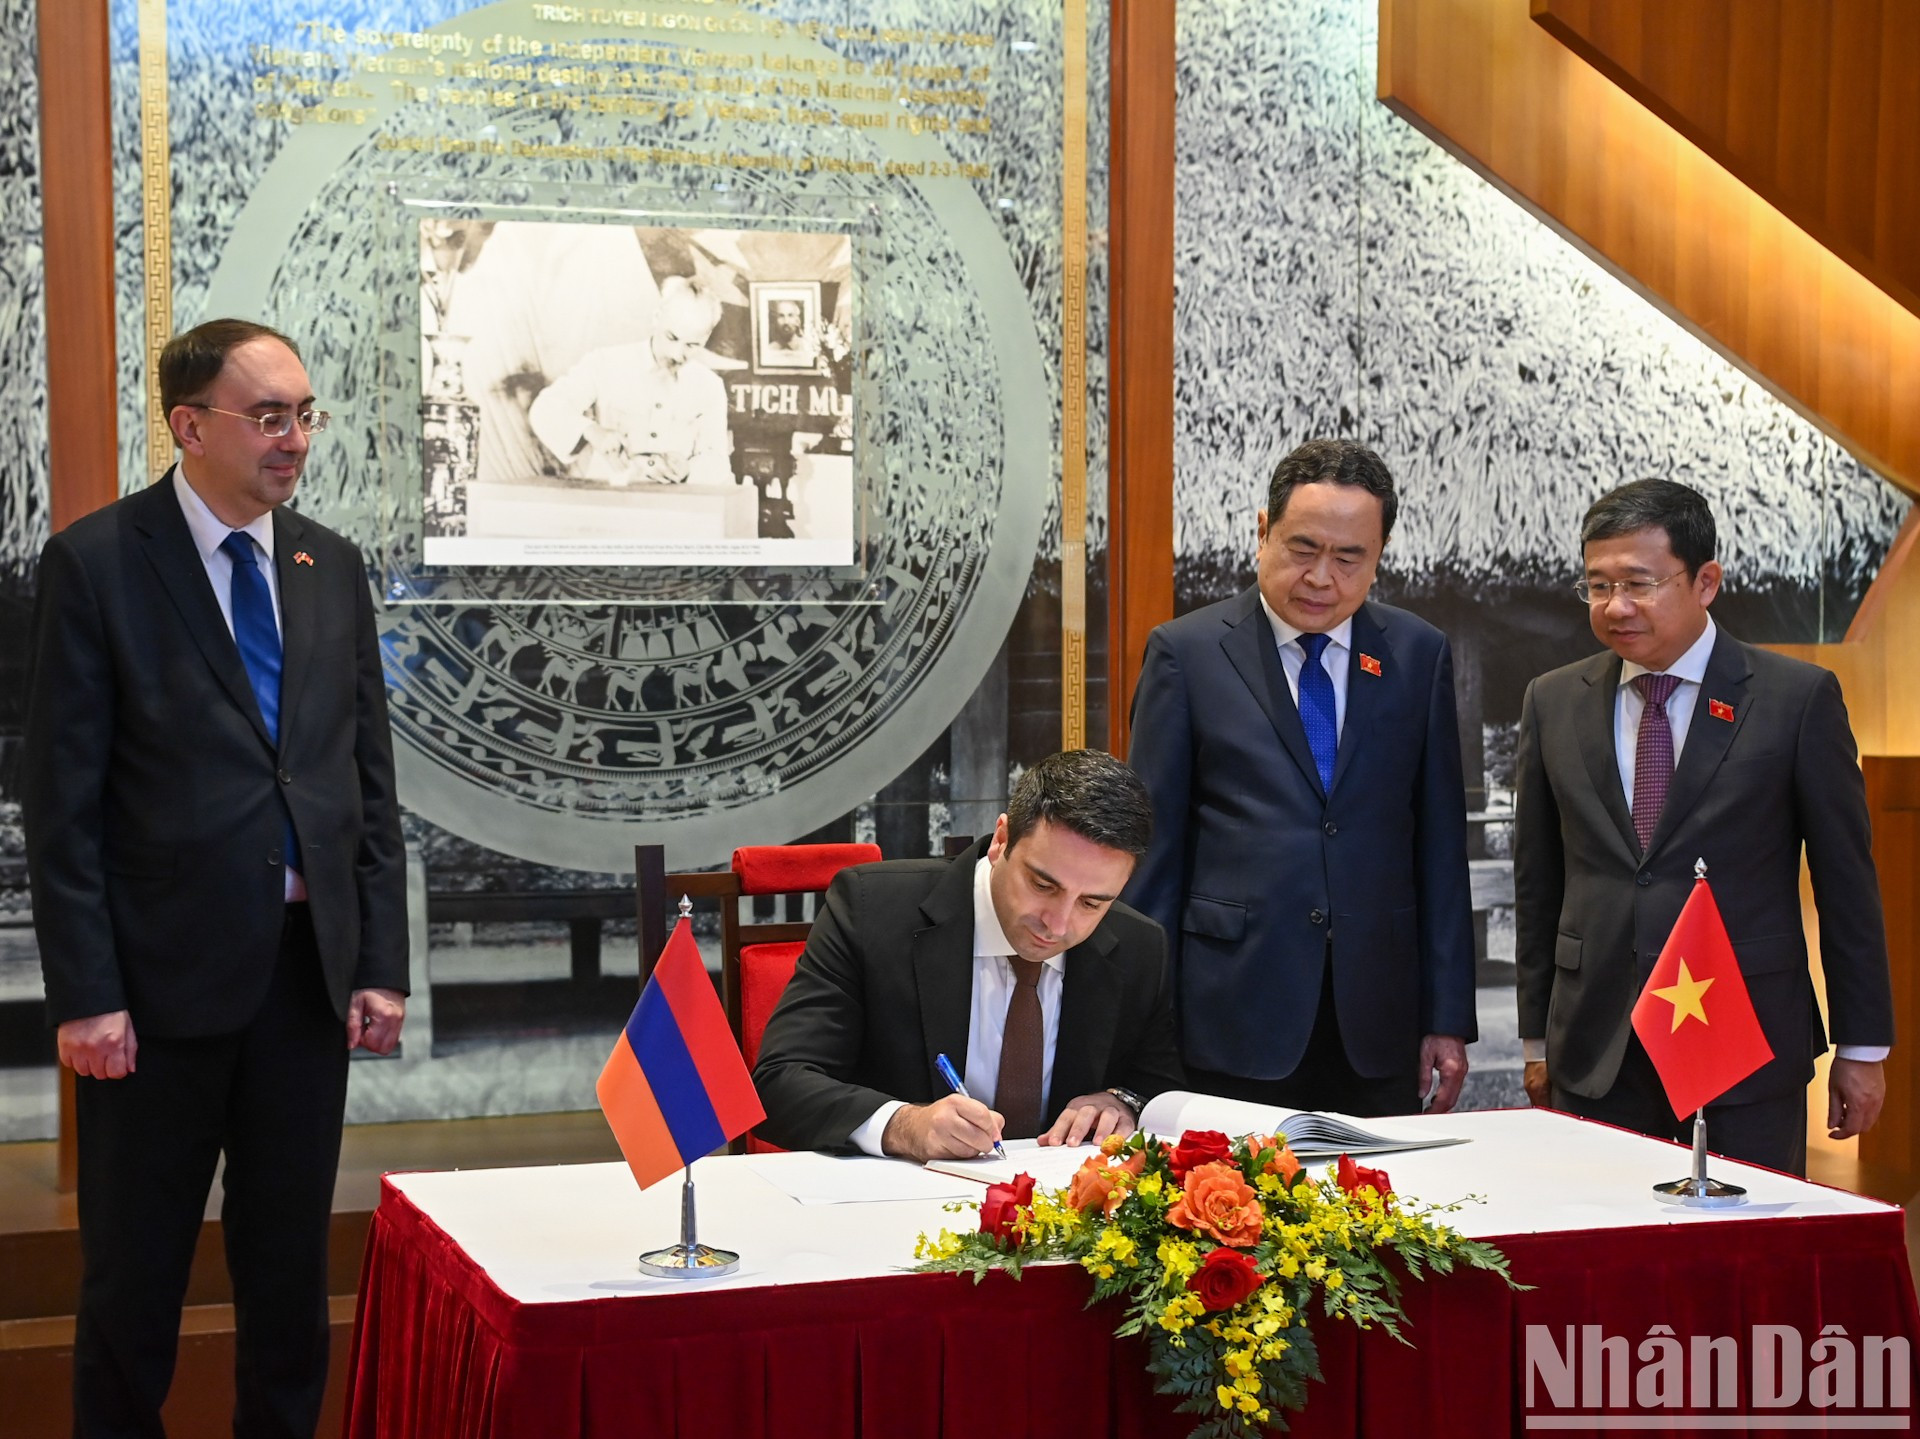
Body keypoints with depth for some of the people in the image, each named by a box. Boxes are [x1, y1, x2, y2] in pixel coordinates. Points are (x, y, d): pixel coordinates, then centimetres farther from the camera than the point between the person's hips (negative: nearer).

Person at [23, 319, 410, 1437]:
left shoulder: (332, 566, 8)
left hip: (312, 966, 4)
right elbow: (64, 800, -8)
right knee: (135, 1275, 8)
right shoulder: (96, 562, -6)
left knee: (292, 1263, 13)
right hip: (164, 972, -4)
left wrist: (382, 964, 4)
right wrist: (85, 994, -13)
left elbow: (372, 778, 10)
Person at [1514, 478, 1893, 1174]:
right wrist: (1538, 1041, 12)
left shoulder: (1799, 697, -2)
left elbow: (1846, 881, 1)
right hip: (1594, 1060, 3)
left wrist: (1862, 1048, 2)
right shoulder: (1552, 703, 7)